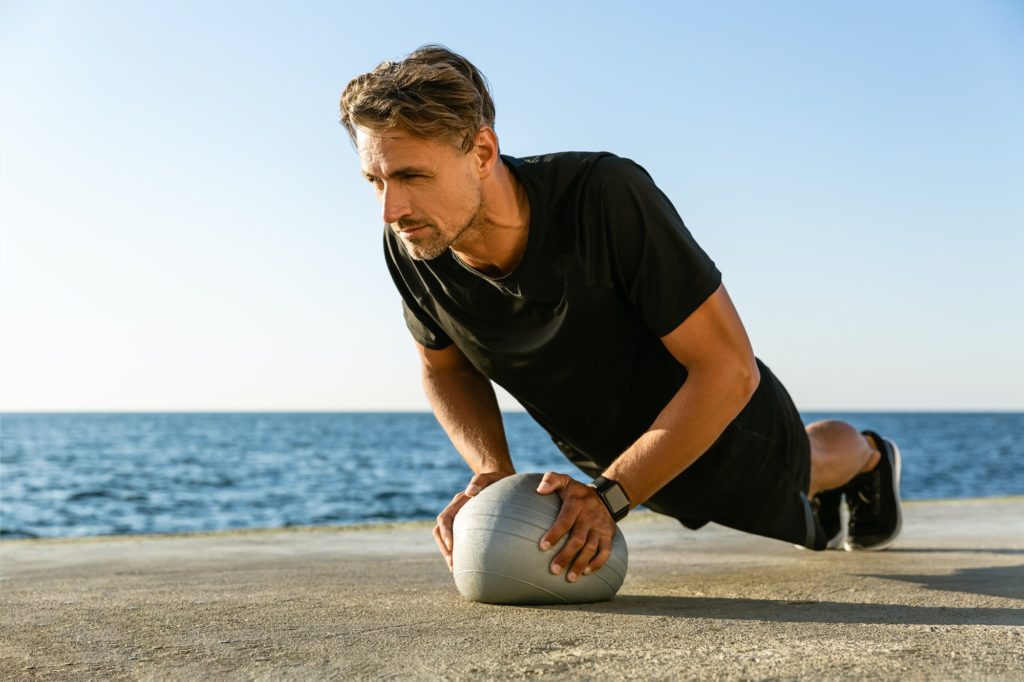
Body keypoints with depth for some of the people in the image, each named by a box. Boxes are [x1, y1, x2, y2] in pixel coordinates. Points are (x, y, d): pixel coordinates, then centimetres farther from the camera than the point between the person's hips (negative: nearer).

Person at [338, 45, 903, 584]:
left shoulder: (607, 196, -44)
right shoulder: (409, 247, -29)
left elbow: (727, 368, -38)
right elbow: (445, 366, -7)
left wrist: (607, 497, -41)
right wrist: (491, 474, -25)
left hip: (725, 426, -4)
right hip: (616, 453, 5)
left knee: (805, 470, 33)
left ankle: (867, 455, 69)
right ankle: (822, 495, 71)